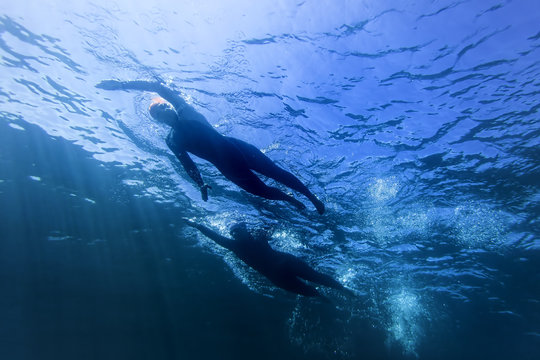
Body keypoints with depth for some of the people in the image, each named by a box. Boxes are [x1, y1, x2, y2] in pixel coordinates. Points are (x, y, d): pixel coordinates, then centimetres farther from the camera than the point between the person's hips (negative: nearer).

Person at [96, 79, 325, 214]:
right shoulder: (172, 141, 13)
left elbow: (160, 87, -6)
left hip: (236, 148, -2)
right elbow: (188, 164, 16)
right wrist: (201, 185, 8)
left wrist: (124, 84, -10)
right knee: (260, 190, -1)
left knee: (277, 173, -1)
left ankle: (312, 197, 16)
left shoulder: (185, 110, 5)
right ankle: (293, 202, 26)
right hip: (227, 166, 2)